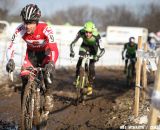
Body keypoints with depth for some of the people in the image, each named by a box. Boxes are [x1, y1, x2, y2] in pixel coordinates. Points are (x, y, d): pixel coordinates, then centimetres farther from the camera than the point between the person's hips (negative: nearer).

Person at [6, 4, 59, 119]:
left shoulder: (45, 29, -35)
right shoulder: (20, 30, -28)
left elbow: (54, 48, -43)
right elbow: (11, 47, -32)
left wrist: (51, 62, -62)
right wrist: (10, 60, -52)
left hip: (45, 51, -2)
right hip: (31, 53, 2)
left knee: (49, 70, -30)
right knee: (25, 77, -13)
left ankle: (48, 95, -6)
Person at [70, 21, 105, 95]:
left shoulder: (96, 36, -38)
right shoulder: (81, 32, -33)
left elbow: (102, 49, -37)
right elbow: (73, 43, -29)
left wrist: (98, 56, -55)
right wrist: (71, 51, -47)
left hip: (93, 48, -2)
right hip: (84, 46, 2)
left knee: (91, 66, -10)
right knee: (79, 62, -16)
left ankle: (90, 85, 3)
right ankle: (77, 79, 5)